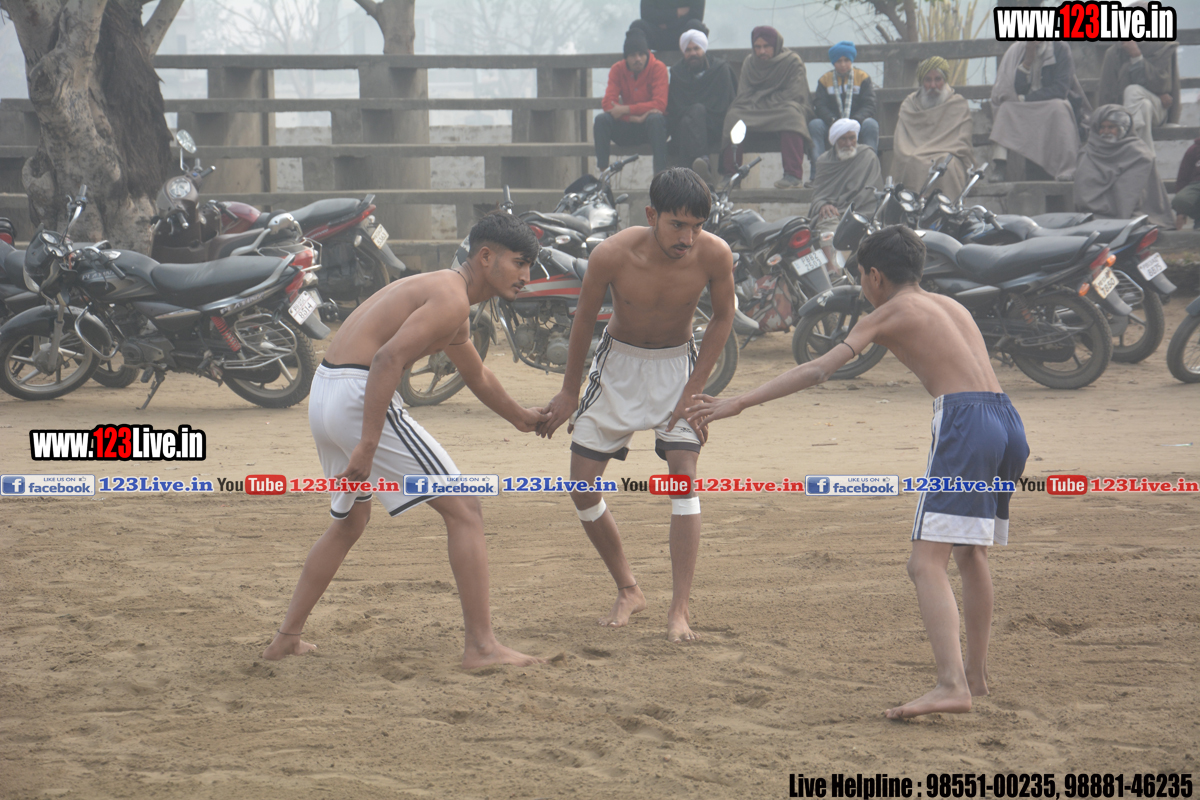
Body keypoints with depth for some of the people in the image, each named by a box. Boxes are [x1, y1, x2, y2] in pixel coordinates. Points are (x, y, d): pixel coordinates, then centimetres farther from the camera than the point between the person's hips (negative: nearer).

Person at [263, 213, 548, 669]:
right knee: (463, 512, -5)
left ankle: (286, 638, 30)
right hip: (357, 395, -10)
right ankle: (481, 645, -8)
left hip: (323, 395, 10)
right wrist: (368, 444, -28)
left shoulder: (439, 292, 22)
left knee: (349, 523, 29)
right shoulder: (451, 300, -11)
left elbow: (477, 376, 40)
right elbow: (389, 359, -24)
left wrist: (519, 418, 55)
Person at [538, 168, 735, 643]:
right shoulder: (613, 256, -27)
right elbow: (585, 319, -8)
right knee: (582, 486, -1)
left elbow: (722, 318, -5)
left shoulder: (714, 255, -25)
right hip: (620, 361, 1)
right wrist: (568, 393, 1)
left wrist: (694, 389, -10)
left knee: (684, 473, -18)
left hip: (677, 363, -1)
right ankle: (628, 591, 20)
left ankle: (679, 609, -16)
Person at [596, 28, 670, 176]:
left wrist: (626, 110, -28)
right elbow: (607, 103, -13)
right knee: (601, 119, -23)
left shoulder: (658, 68, -10)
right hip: (627, 128, 3)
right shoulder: (618, 69, -1)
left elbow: (659, 105, -21)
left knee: (656, 118, -36)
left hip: (651, 126, -3)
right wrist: (635, 117, -27)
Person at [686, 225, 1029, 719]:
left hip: (964, 420, -8)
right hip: (1007, 419, 8)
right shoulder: (949, 306, 26)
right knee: (971, 553, 25)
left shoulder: (888, 315, 7)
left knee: (927, 562, -13)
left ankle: (952, 685, -29)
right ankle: (975, 676, 34)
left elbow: (819, 370, 0)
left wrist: (738, 404, 0)